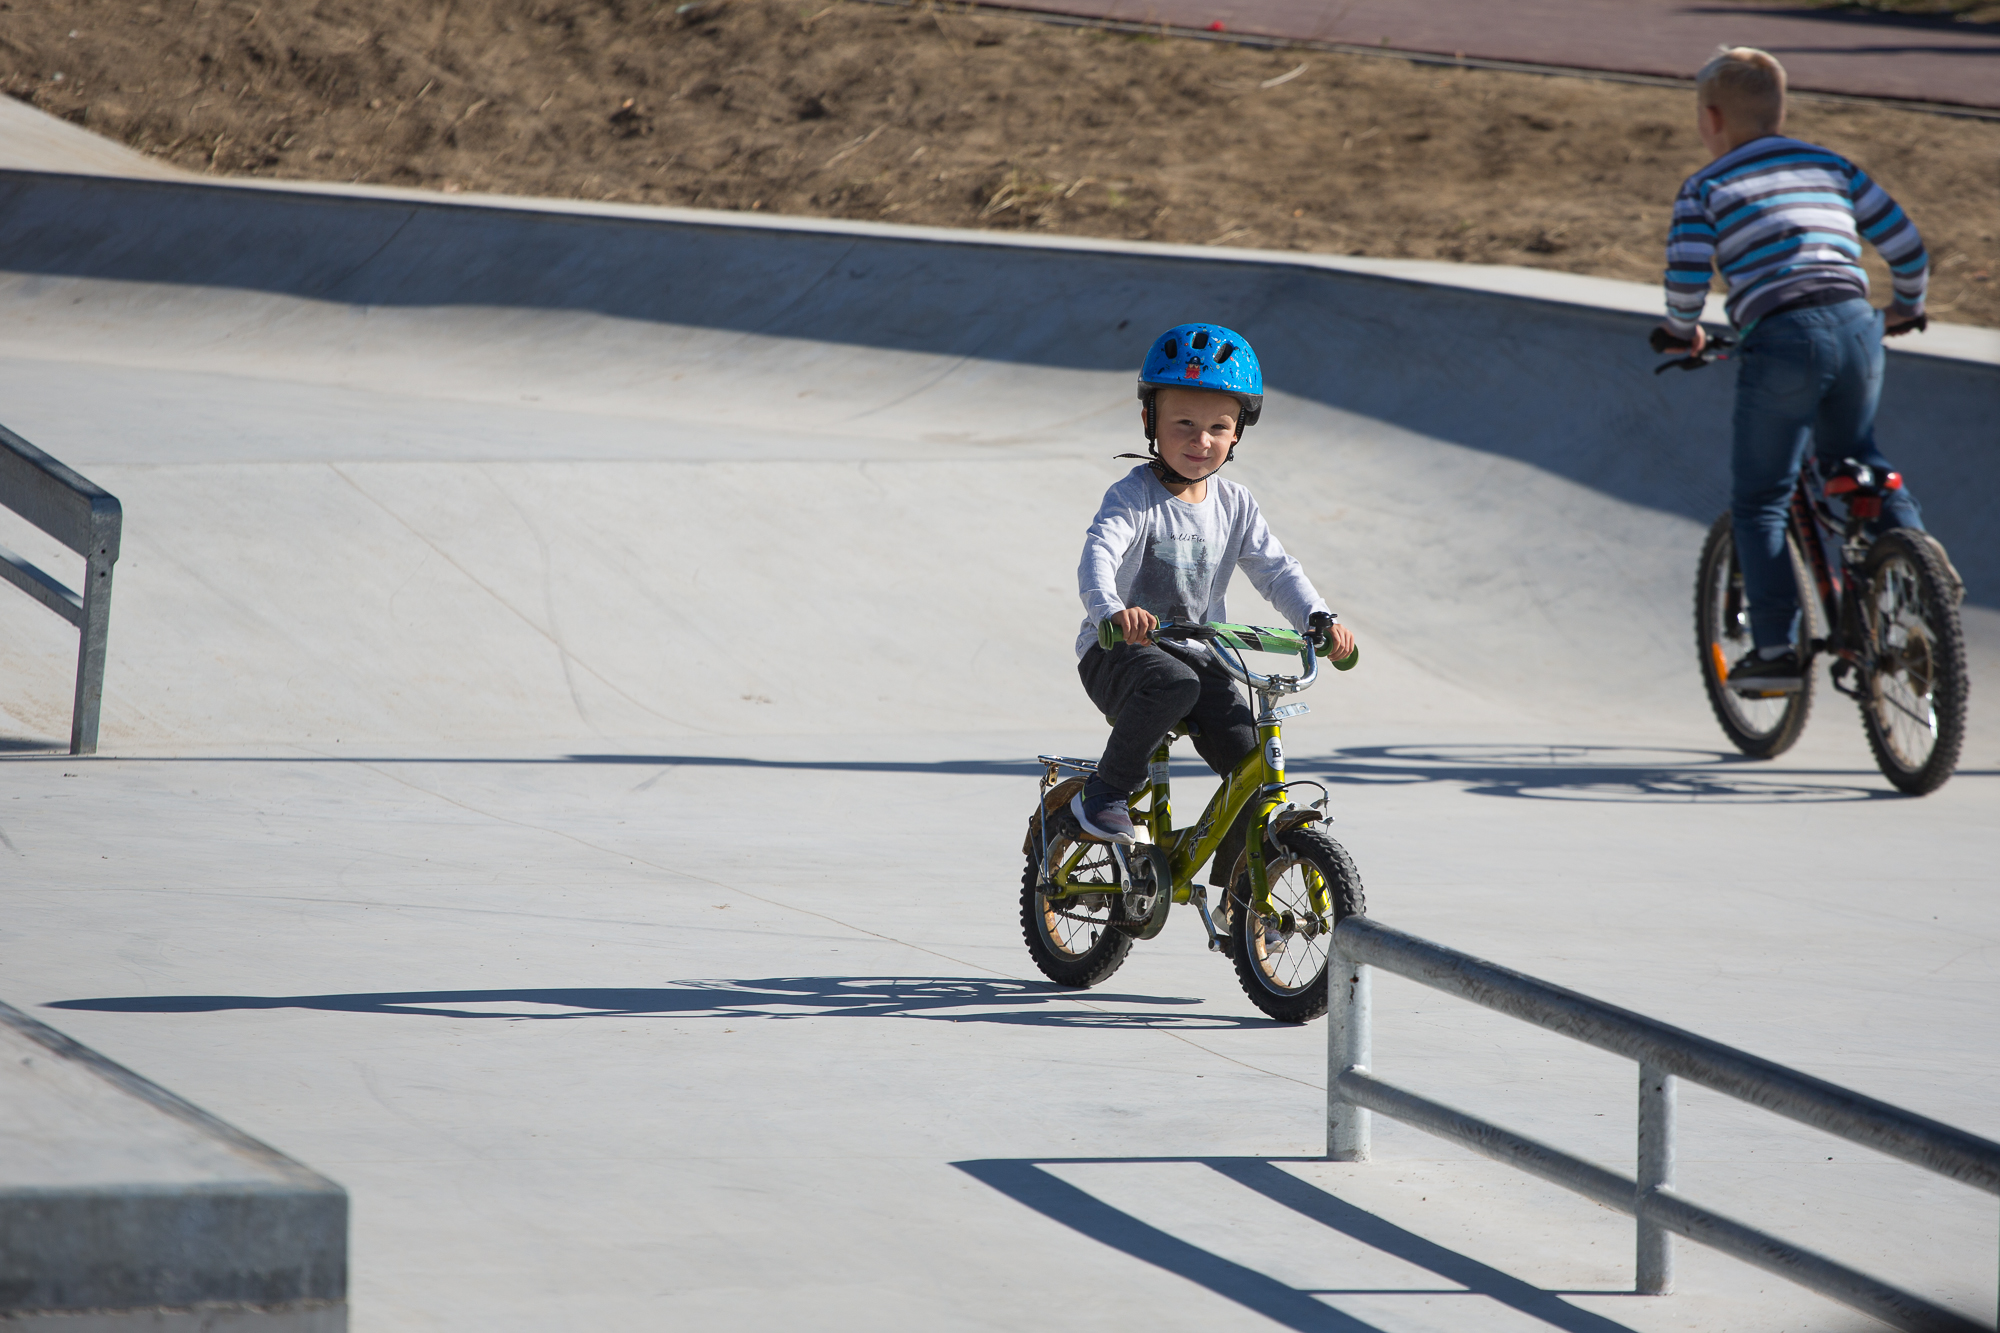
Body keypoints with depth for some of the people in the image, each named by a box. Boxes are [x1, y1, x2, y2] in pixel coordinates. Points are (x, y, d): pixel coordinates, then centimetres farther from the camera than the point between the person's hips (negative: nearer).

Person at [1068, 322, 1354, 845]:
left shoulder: (1234, 505, 7)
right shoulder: (1135, 495, -12)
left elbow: (1274, 569, 5)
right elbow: (1099, 554, -29)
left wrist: (1319, 619, -15)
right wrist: (1112, 609, -51)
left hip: (1196, 653, 5)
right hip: (1120, 648, -5)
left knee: (1248, 757, -14)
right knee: (1171, 684, -39)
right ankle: (1105, 792, -21)